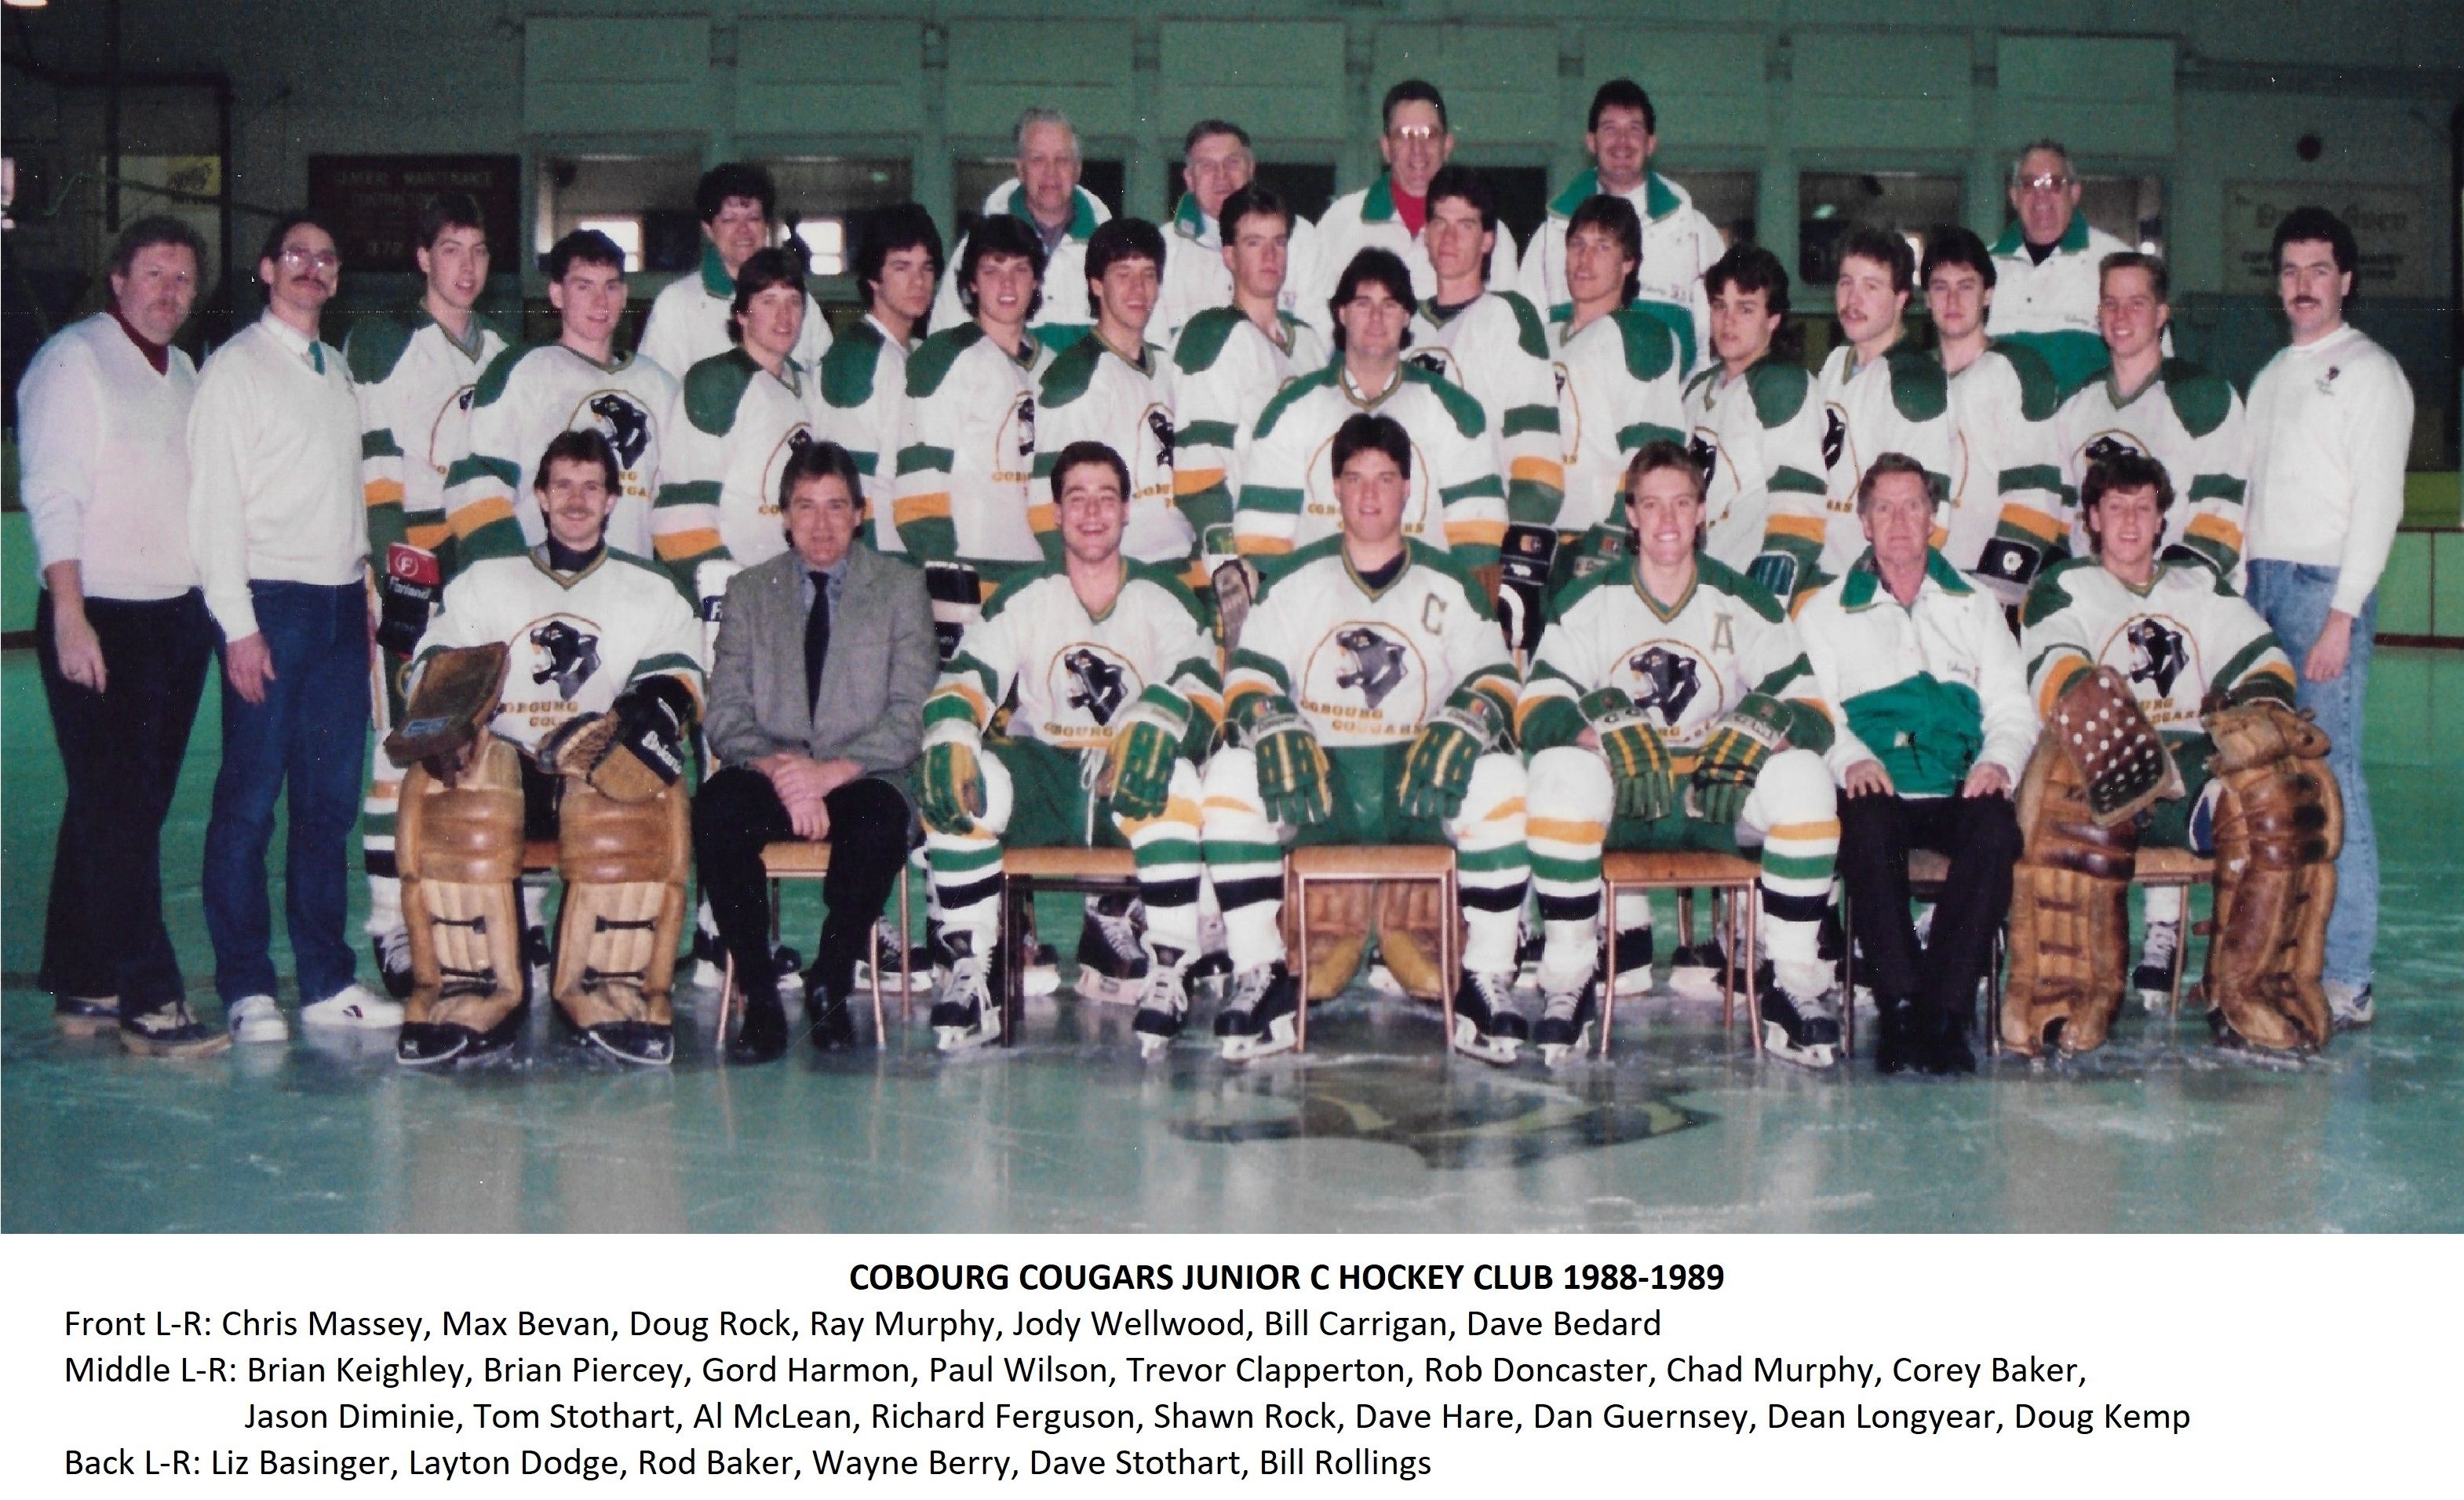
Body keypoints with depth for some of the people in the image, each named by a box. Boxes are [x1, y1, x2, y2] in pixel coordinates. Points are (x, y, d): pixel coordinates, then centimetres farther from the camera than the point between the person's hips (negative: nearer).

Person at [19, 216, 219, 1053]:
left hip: (178, 618, 7)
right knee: (117, 811, -7)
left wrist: (214, 605, 12)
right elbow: (52, 496, -11)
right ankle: (147, 1001, -6)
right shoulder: (73, 360, -5)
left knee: (136, 806, 9)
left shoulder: (181, 371, 17)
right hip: (100, 620, -7)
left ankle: (83, 988, 17)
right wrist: (70, 620, -17)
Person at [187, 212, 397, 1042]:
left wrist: (367, 590, 7)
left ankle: (327, 980, 15)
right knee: (250, 799, -3)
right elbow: (213, 505, -7)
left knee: (330, 797, 8)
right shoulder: (235, 368, -1)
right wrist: (239, 625, -13)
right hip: (271, 600, -6)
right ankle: (247, 989, 4)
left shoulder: (339, 370, 17)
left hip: (342, 601, 6)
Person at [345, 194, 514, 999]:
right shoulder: (382, 343, 0)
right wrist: (394, 545, -15)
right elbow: (373, 458, -7)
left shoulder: (503, 351, 19)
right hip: (413, 570, -6)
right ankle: (393, 923, -7)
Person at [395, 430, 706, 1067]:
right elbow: (430, 674, 10)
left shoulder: (652, 593, 21)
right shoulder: (483, 582, 23)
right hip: (500, 764, 1)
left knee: (641, 800, -36)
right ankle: (474, 995, -30)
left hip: (601, 775, -1)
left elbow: (676, 686, 5)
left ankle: (611, 992, -30)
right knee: (443, 792, -33)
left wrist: (653, 711, -20)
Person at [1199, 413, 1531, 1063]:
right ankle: (1260, 979, -22)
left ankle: (1485, 984, -22)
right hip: (1315, 779, 1)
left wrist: (1460, 729, -17)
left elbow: (1494, 678, 6)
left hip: (1420, 788, 0)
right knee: (1229, 774, -28)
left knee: (1501, 780, -31)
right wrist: (1274, 730, -17)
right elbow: (1249, 671, 4)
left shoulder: (1449, 584, 12)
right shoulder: (1295, 579, 13)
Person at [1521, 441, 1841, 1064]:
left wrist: (1759, 735, -24)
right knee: (1559, 770, -33)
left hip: (1723, 797, 1)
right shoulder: (1587, 602, 3)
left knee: (1803, 777, -27)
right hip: (1620, 802, -1)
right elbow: (1536, 710, -9)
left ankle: (1793, 986, -19)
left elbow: (1812, 709, -2)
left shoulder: (1744, 603, 5)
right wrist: (1601, 729, -30)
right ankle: (1567, 980, -23)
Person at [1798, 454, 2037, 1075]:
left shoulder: (1976, 606, 23)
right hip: (1877, 790, -1)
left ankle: (1943, 1012, -30)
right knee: (1867, 826, -36)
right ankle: (1901, 1008, -32)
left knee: (1996, 830, -33)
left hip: (1960, 791, 2)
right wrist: (1850, 758, -15)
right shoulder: (1825, 613, 18)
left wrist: (1999, 761, -8)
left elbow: (2013, 708, 15)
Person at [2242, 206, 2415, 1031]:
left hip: (2326, 585, -7)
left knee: (2330, 776, -10)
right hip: (2257, 583, 7)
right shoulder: (2272, 376, 21)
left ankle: (2345, 979, -8)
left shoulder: (2370, 372, -1)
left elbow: (2378, 501, -9)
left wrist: (2342, 614, -16)